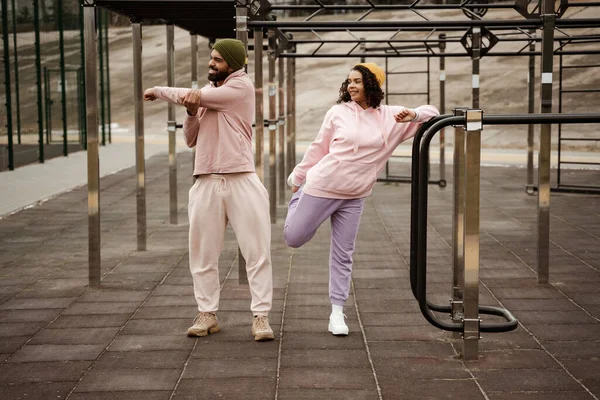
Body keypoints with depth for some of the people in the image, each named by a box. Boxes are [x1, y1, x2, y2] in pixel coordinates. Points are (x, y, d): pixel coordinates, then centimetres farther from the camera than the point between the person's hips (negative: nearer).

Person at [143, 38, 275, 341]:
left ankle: (261, 316, 2)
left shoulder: (242, 87, -3)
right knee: (202, 254, 7)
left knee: (258, 251, -4)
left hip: (241, 180, -6)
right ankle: (207, 314, 16)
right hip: (206, 183, 6)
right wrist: (192, 112, -3)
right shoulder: (205, 93, 18)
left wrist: (157, 91, 8)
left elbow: (192, 96, -8)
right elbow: (191, 140, 17)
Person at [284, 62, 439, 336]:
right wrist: (298, 177, 13)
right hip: (322, 187, -1)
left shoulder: (390, 117, 0)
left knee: (343, 255, 5)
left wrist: (413, 115, -17)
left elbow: (432, 112, 5)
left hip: (354, 197, 1)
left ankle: (337, 312, 15)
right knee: (293, 238, 8)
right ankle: (298, 193, 37)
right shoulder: (338, 113, -4)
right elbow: (318, 148, 6)